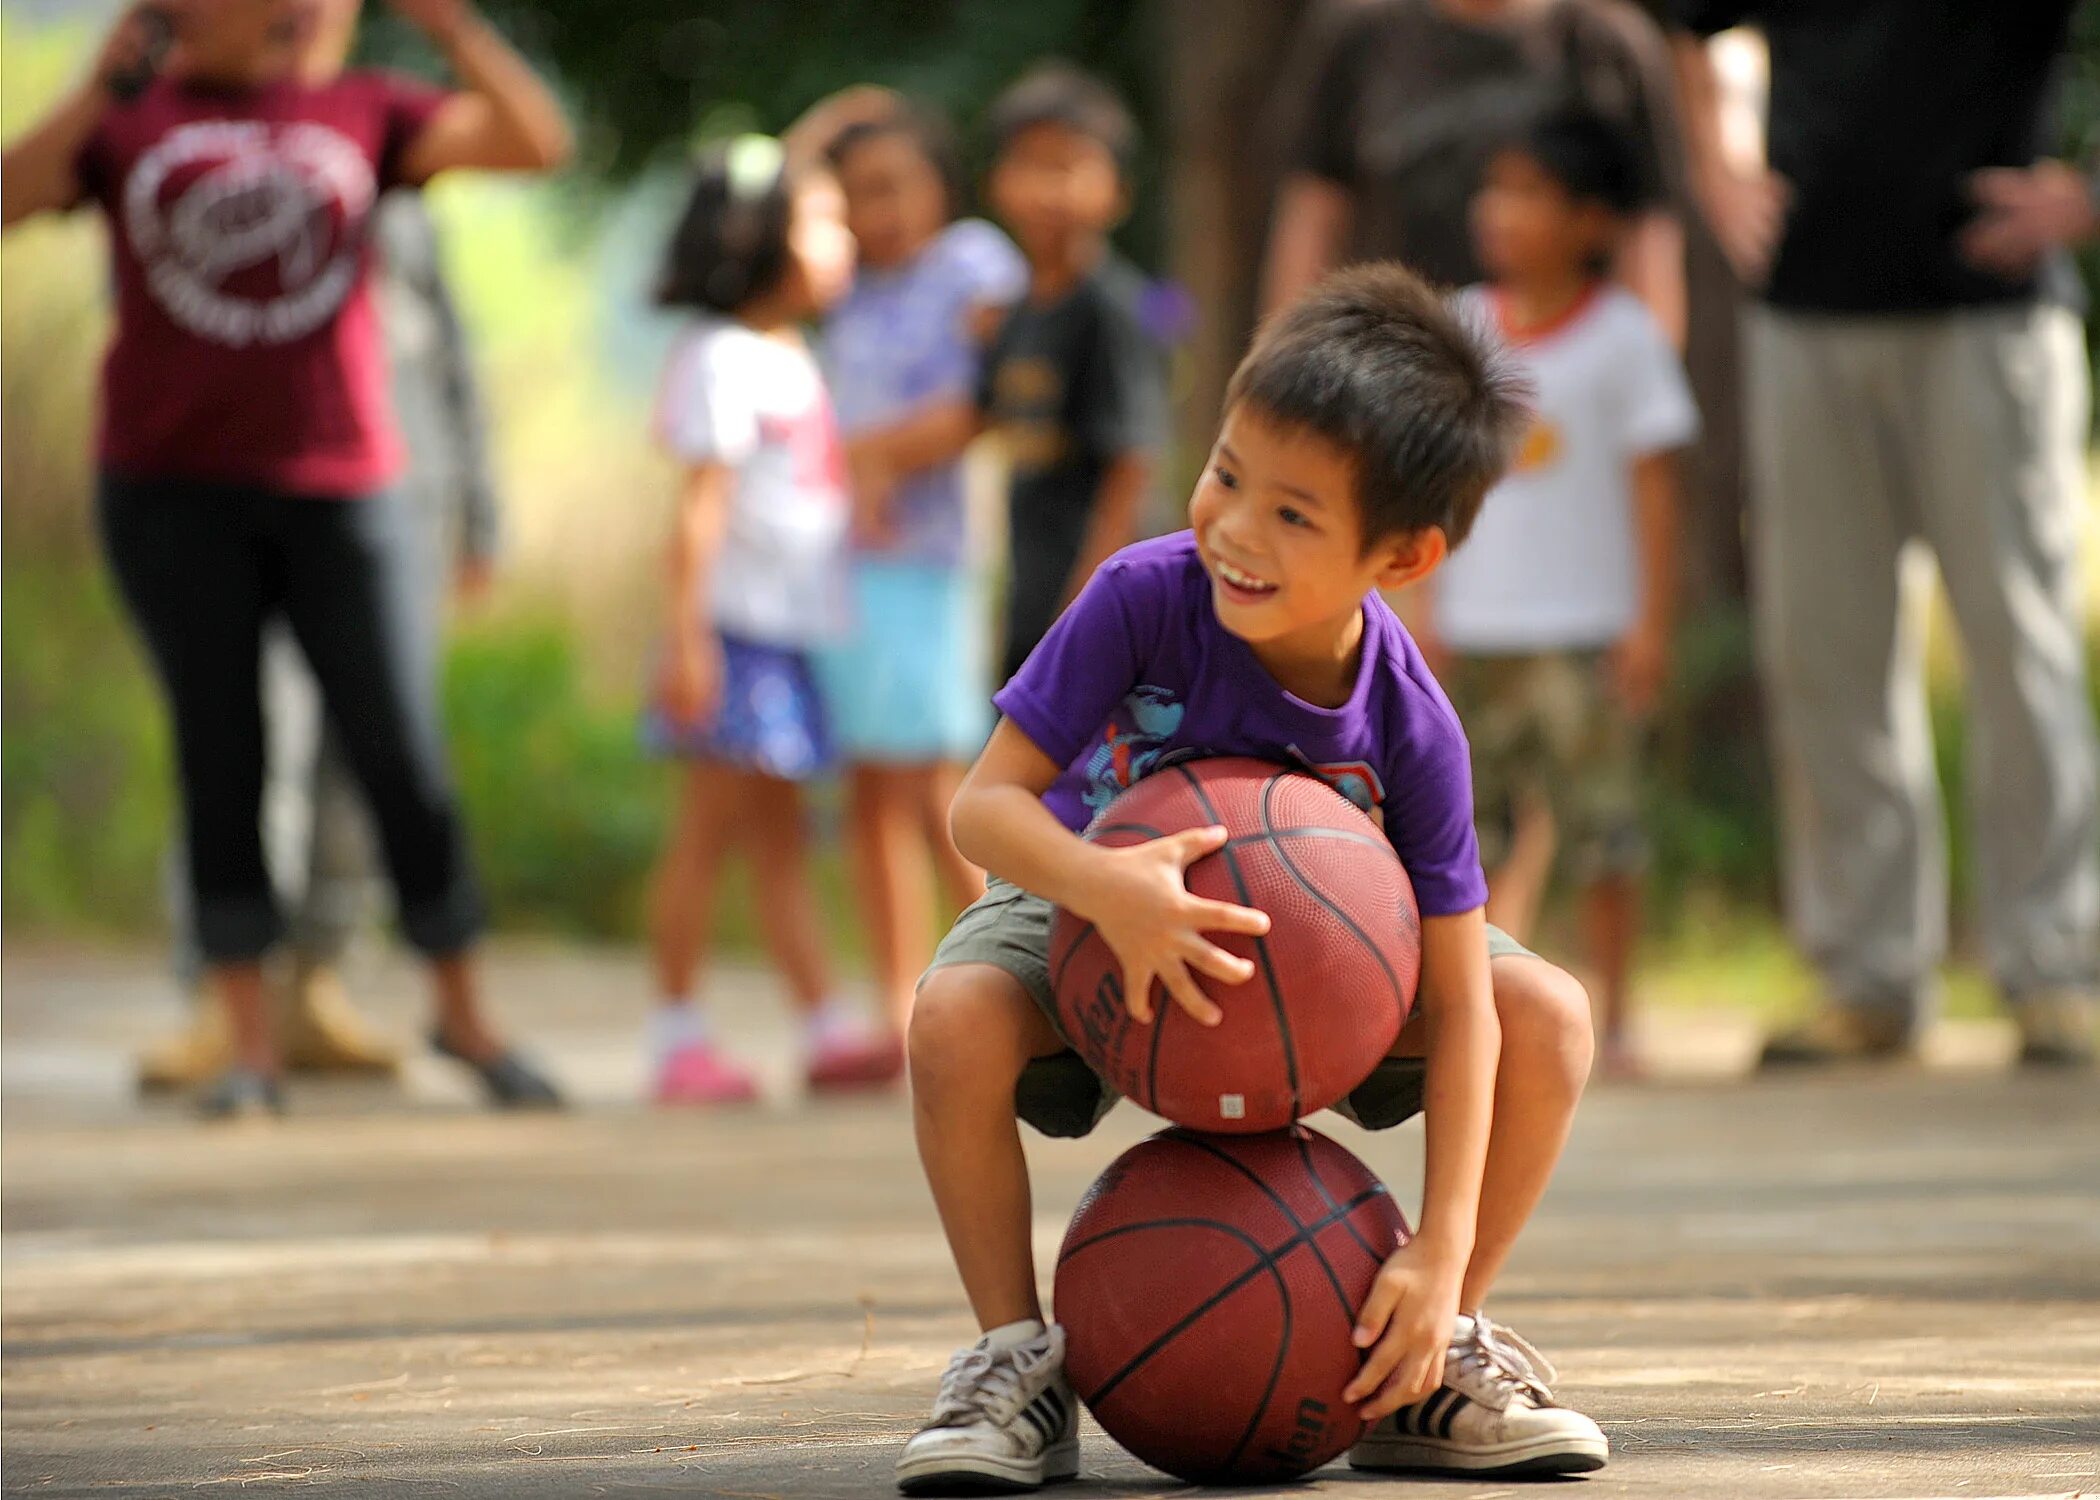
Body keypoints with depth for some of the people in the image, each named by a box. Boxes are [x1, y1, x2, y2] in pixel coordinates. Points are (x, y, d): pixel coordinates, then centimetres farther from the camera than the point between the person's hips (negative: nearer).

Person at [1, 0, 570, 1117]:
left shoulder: (359, 115, 8)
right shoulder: (126, 122, 4)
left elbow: (535, 142, -1)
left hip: (338, 490, 1)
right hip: (176, 493, -1)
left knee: (403, 760, -1)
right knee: (220, 759, 0)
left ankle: (463, 1014, 15)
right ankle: (249, 1046, 6)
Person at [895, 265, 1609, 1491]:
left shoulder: (1408, 726, -27)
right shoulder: (1145, 601, -31)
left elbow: (1460, 1003, -24)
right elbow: (987, 804, -29)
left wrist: (1444, 1254, -31)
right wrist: (1109, 890, -53)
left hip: (1311, 948, 2)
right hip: (1094, 925, -2)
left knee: (1550, 1018, -20)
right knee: (958, 1016, -35)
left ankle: (1424, 1370, -3)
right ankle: (1018, 1361, -15)